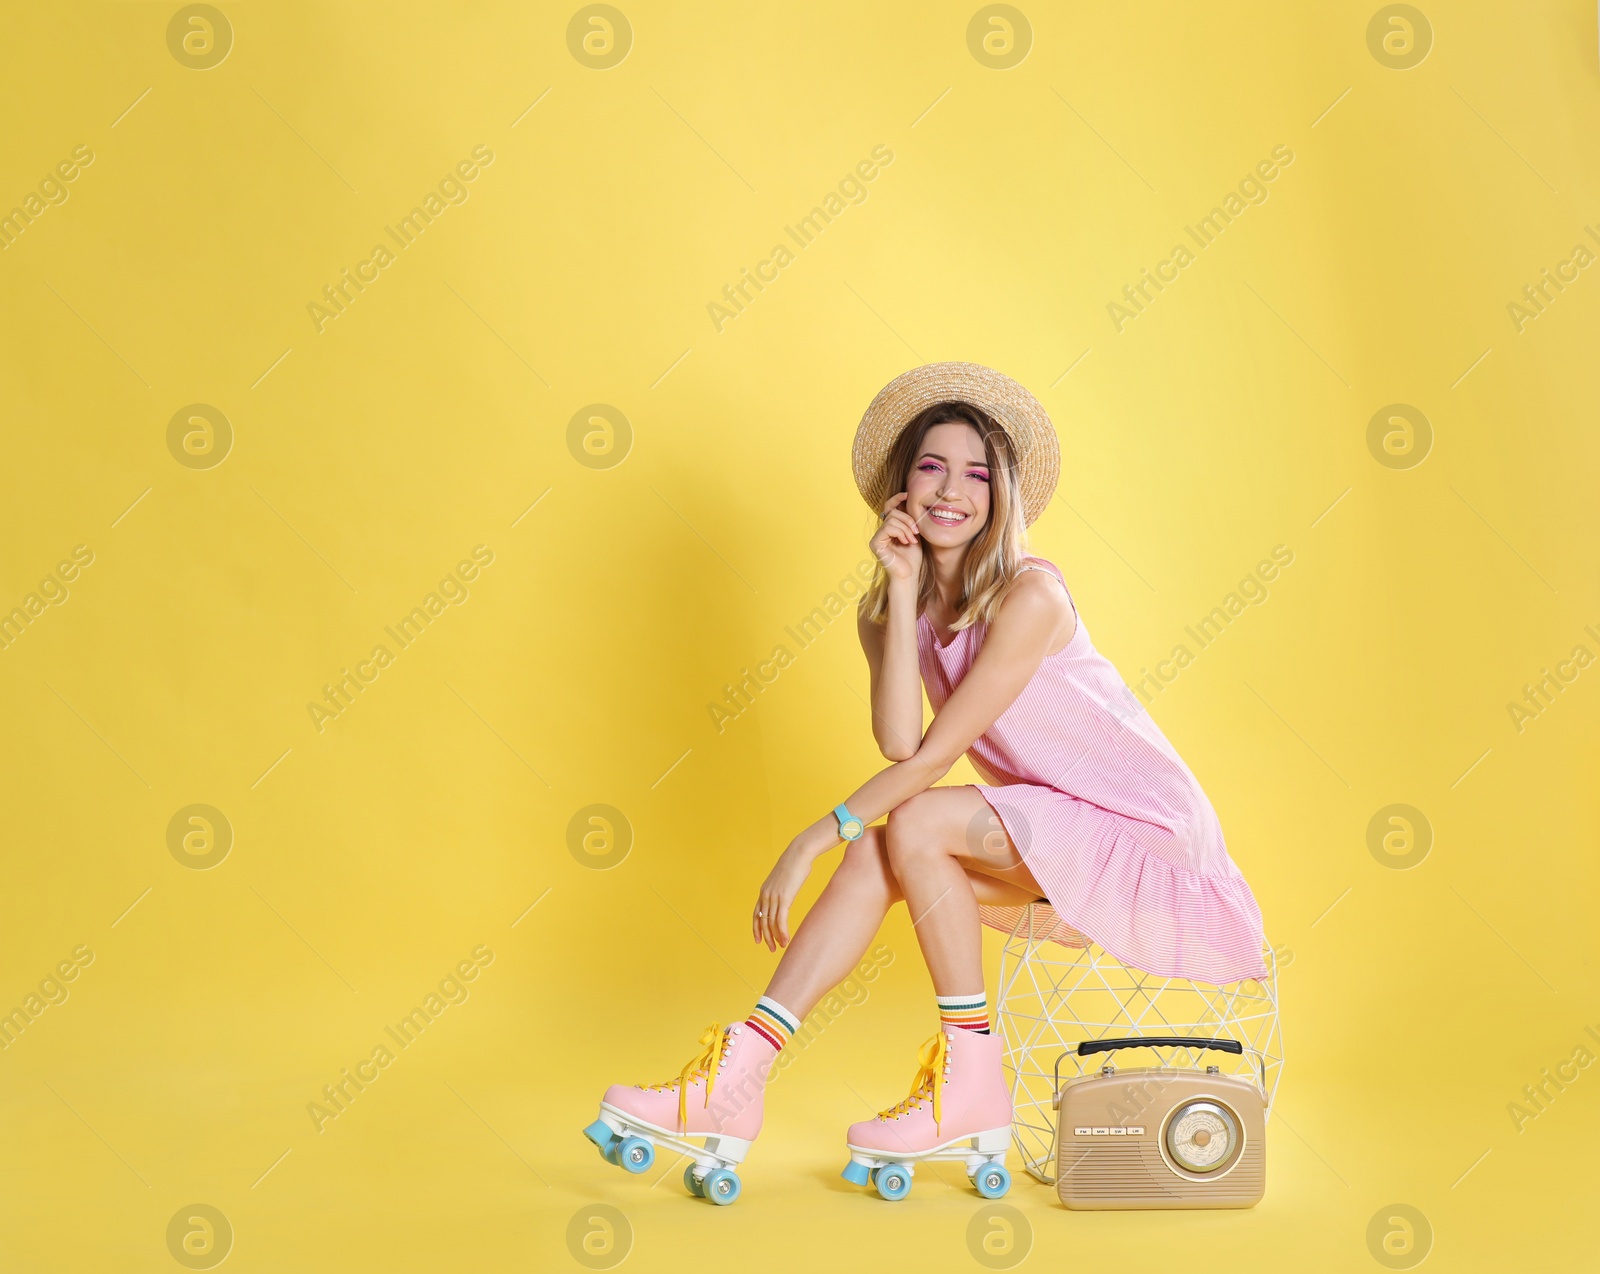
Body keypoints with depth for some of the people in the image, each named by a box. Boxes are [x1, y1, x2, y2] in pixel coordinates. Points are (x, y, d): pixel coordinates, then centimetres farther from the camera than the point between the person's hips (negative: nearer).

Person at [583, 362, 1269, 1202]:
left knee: (913, 825, -25)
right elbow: (899, 743, -15)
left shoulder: (1028, 594, -18)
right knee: (872, 853, -15)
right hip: (1050, 831, 7)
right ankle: (736, 1082, -17)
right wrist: (903, 592, -16)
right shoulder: (890, 611, 3)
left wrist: (811, 841, -23)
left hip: (1144, 827, -7)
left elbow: (934, 755, -23)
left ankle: (972, 1084, -14)